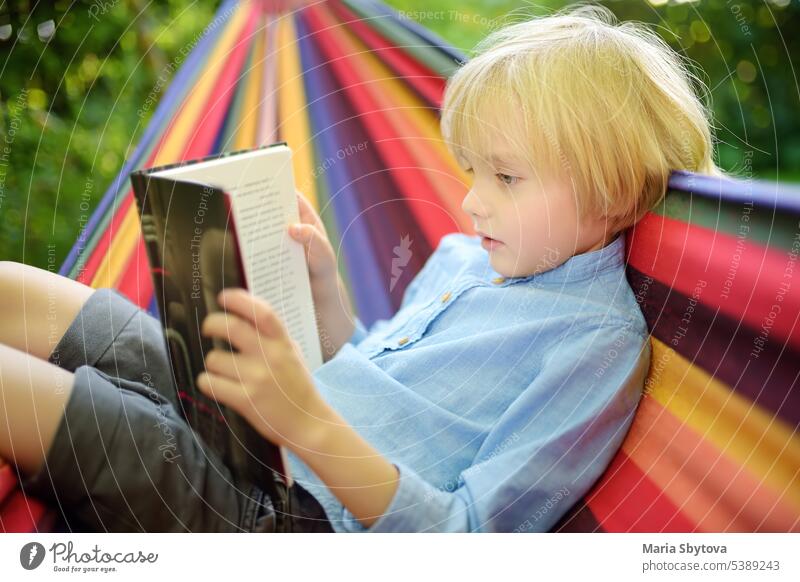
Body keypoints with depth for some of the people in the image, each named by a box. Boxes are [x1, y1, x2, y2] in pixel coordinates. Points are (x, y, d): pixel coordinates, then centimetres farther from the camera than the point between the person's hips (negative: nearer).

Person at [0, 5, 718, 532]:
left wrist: (310, 423, -32)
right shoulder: (462, 256, 11)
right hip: (237, 432, 8)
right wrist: (323, 282, 4)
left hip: (301, 511, -8)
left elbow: (468, 538, -20)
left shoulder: (602, 342, -14)